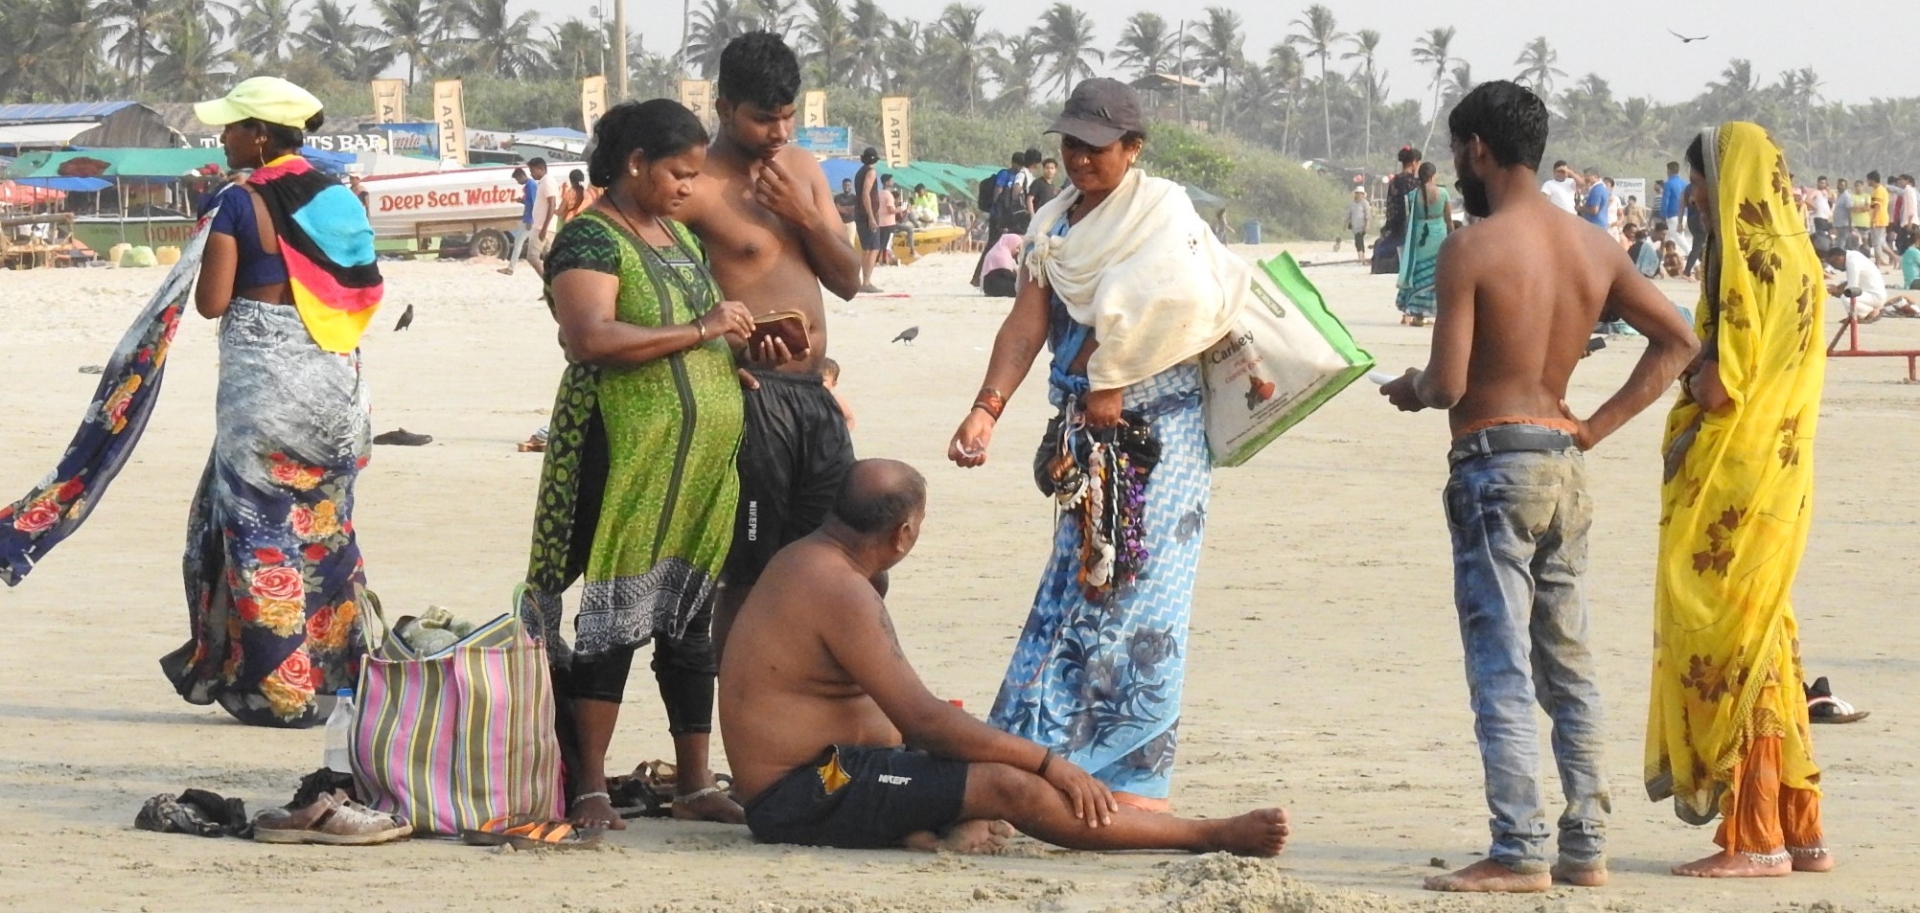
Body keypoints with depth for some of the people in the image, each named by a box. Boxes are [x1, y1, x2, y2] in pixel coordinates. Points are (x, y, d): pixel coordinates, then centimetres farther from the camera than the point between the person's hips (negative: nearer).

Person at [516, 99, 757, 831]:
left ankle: (695, 785, 16)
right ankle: (589, 788, -2)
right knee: (613, 619, -6)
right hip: (625, 460, -8)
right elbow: (592, 337, -24)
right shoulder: (590, 239, -8)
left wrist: (740, 342, 11)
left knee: (690, 620, 11)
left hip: (702, 462, 8)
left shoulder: (680, 237, 19)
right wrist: (699, 332, -22)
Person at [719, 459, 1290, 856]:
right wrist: (1049, 762, -17)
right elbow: (922, 719, -22)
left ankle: (935, 832, -18)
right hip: (805, 796, -11)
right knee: (1012, 787, -20)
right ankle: (1209, 838, -16)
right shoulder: (841, 591, -18)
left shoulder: (801, 560, 14)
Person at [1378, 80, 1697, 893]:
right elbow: (1677, 340, 12)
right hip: (1566, 464, 7)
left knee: (1502, 669, -6)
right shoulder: (1594, 248, 8)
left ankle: (1518, 851, -8)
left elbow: (1449, 383, -17)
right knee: (1568, 666, 13)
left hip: (1494, 466, -7)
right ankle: (1586, 846, 15)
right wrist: (1599, 425, 11)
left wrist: (1409, 390, 5)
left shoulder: (1472, 248, -13)